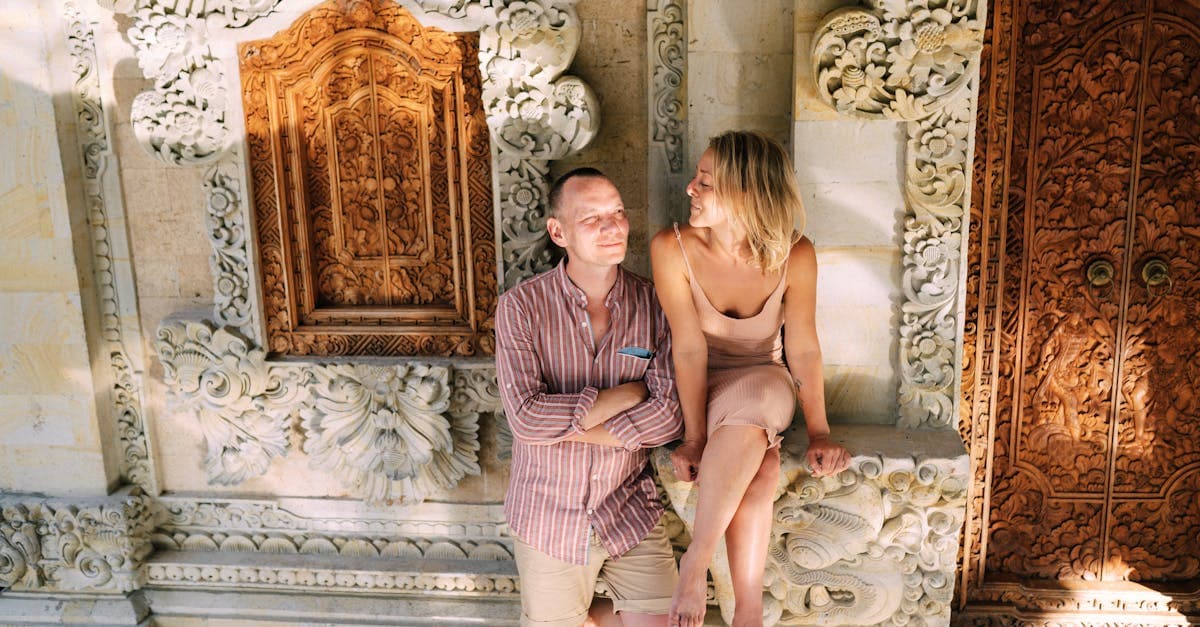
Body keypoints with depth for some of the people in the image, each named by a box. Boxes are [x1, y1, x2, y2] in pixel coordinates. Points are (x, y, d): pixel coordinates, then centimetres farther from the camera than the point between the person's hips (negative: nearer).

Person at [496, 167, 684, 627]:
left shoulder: (653, 304, -5)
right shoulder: (521, 307, -10)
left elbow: (669, 416, -13)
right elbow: (526, 418, -20)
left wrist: (563, 426, -17)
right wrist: (625, 395, -16)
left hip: (632, 514, 1)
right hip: (549, 520, -1)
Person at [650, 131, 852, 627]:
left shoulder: (794, 256, -14)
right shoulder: (671, 248, -18)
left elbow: (803, 350, -9)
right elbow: (690, 349, -18)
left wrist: (819, 432, -13)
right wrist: (695, 436, -20)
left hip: (764, 384, 1)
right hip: (700, 388, -1)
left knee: (748, 413, -37)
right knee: (760, 470, -31)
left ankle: (695, 563, -21)